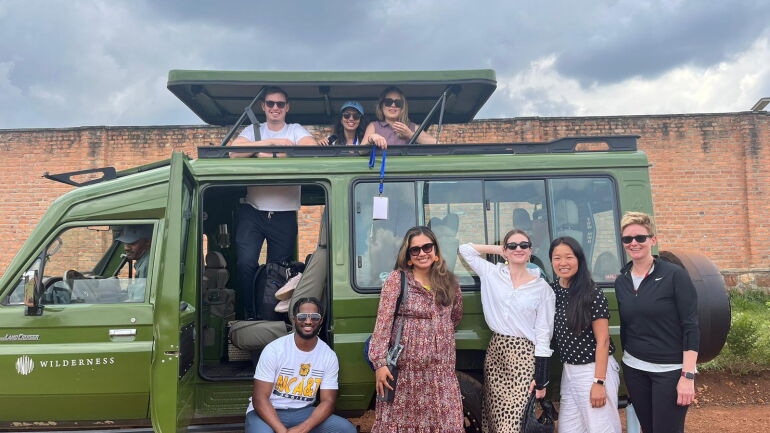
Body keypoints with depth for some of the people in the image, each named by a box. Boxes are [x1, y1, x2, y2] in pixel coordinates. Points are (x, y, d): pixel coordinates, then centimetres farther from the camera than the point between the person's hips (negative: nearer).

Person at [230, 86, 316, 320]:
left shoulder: (296, 130, 8)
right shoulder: (252, 130, 11)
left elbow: (312, 150, -14)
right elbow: (234, 152, -9)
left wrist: (265, 154, -17)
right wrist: (272, 142, -17)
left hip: (284, 215, 0)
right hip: (253, 211, 0)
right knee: (246, 262, -15)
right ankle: (250, 316, 3)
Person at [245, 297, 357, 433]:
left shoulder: (329, 356, -4)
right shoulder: (274, 350, -13)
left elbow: (328, 401, -5)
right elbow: (260, 398, -14)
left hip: (303, 412, 4)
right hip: (269, 412, -4)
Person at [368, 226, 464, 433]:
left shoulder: (449, 281, 7)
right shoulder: (396, 279, -6)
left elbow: (456, 316, 22)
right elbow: (383, 323, -10)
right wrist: (380, 363, -15)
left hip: (442, 367, 4)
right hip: (406, 365, -3)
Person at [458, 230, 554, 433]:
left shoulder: (542, 288, 0)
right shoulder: (492, 274, 5)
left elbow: (543, 335, -2)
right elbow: (465, 249, 8)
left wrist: (541, 379, -4)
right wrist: (498, 249, 8)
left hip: (524, 355, -3)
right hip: (495, 350, 3)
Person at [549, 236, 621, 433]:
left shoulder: (593, 294, -15)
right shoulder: (552, 291, 2)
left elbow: (602, 341, -15)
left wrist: (599, 382, -17)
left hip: (595, 370, -6)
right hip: (568, 371, 6)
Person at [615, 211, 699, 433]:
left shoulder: (675, 275, -10)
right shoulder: (621, 281, 5)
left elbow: (691, 327, -12)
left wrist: (688, 376, -16)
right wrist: (626, 360, 14)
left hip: (670, 370, -5)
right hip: (634, 369, 5)